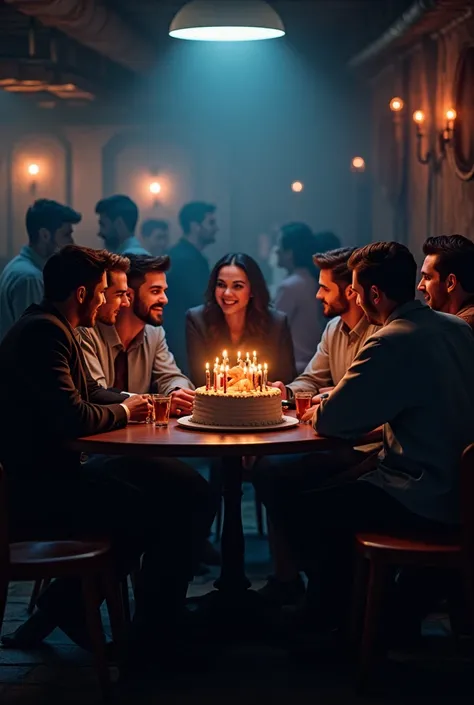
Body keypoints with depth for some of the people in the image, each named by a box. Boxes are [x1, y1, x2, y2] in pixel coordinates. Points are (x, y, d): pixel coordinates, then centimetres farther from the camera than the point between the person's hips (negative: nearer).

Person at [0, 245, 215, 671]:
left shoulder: (56, 330, 15)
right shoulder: (43, 332, -18)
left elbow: (91, 392, 24)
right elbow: (72, 417, -24)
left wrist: (143, 401, 9)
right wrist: (124, 412, -5)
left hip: (56, 472, 11)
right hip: (38, 489, -11)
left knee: (184, 486, 9)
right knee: (174, 507, -15)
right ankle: (153, 637, 3)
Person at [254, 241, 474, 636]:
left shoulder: (394, 342, -21)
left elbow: (332, 421, -18)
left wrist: (317, 414, 6)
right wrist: (333, 408, 15)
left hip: (423, 502, -9)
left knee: (286, 499, 0)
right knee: (332, 484, 25)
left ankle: (334, 612, 18)